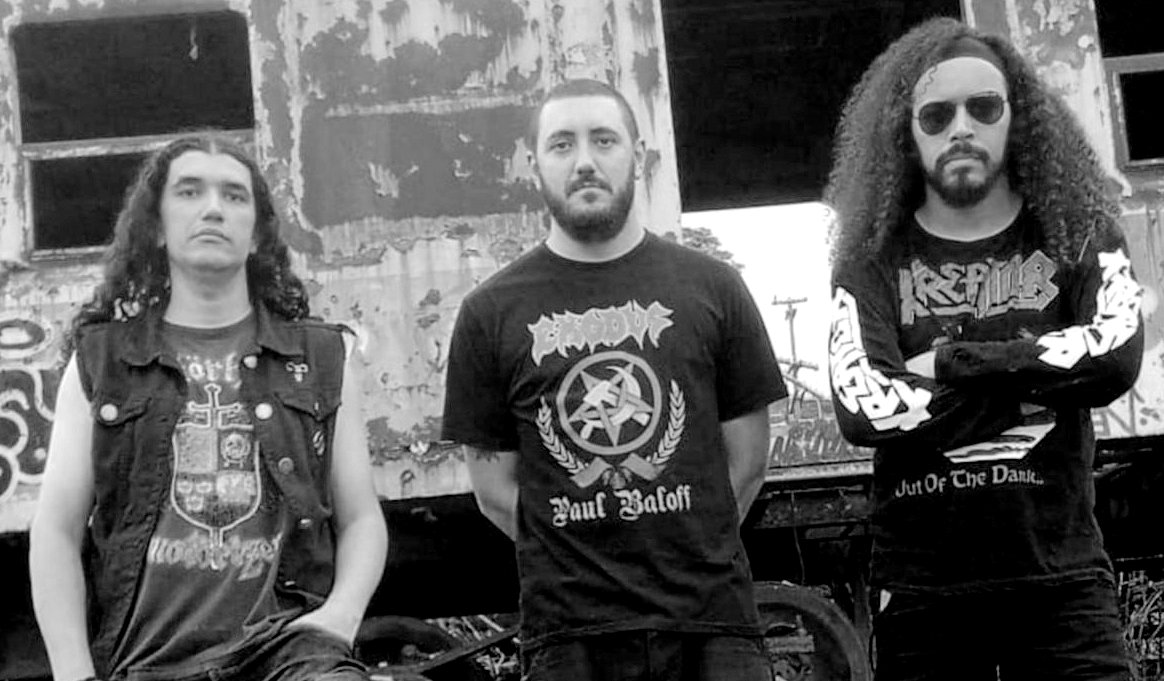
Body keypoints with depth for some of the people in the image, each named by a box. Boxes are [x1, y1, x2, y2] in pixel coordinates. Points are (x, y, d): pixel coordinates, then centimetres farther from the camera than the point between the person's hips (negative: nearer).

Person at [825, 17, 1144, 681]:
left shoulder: (1079, 235, 4)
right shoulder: (873, 260, 0)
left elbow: (1115, 357, -14)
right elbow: (864, 409, -15)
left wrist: (951, 361, -13)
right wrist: (1037, 381, -11)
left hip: (1062, 577, 0)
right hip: (922, 587, 0)